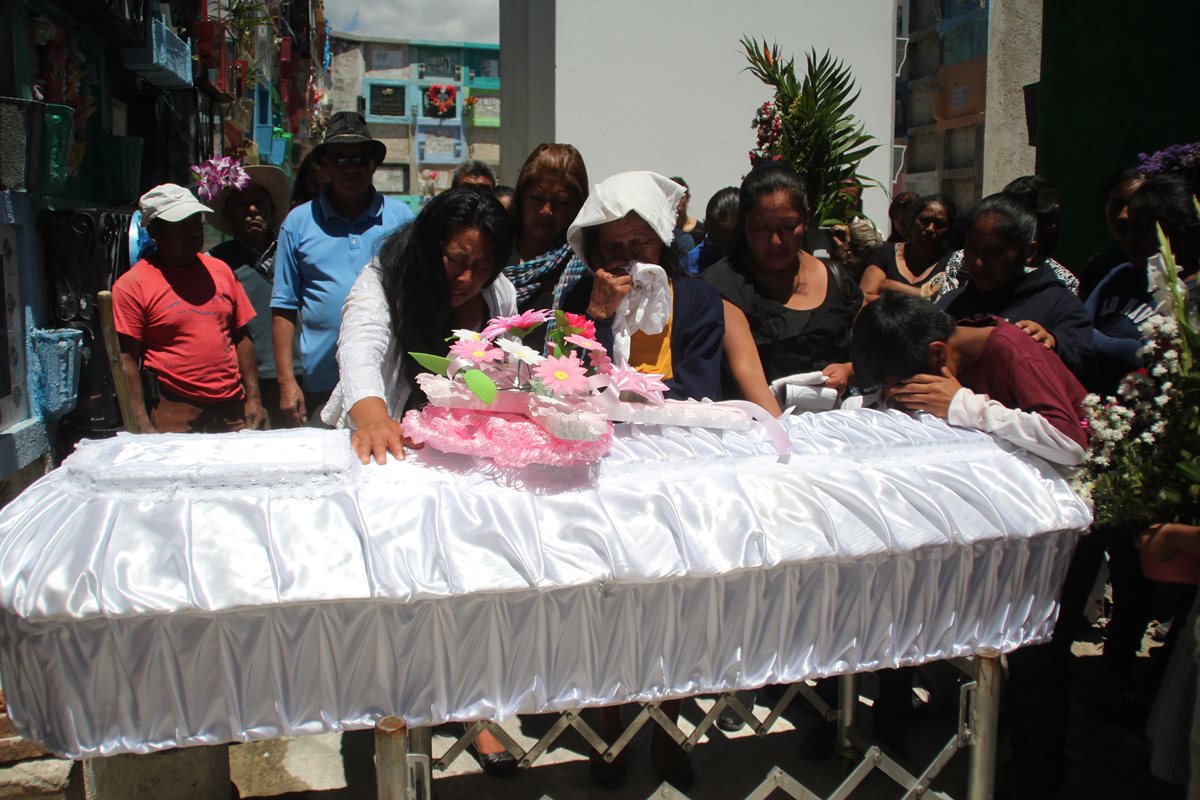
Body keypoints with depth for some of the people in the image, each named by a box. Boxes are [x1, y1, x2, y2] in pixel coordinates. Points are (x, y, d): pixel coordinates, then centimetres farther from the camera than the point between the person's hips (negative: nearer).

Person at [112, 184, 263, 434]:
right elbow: (126, 360, -7)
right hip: (174, 416, -4)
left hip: (232, 409, 4)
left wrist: (253, 397, 7)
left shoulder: (220, 271, 12)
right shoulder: (131, 286, -3)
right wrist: (142, 425, -13)